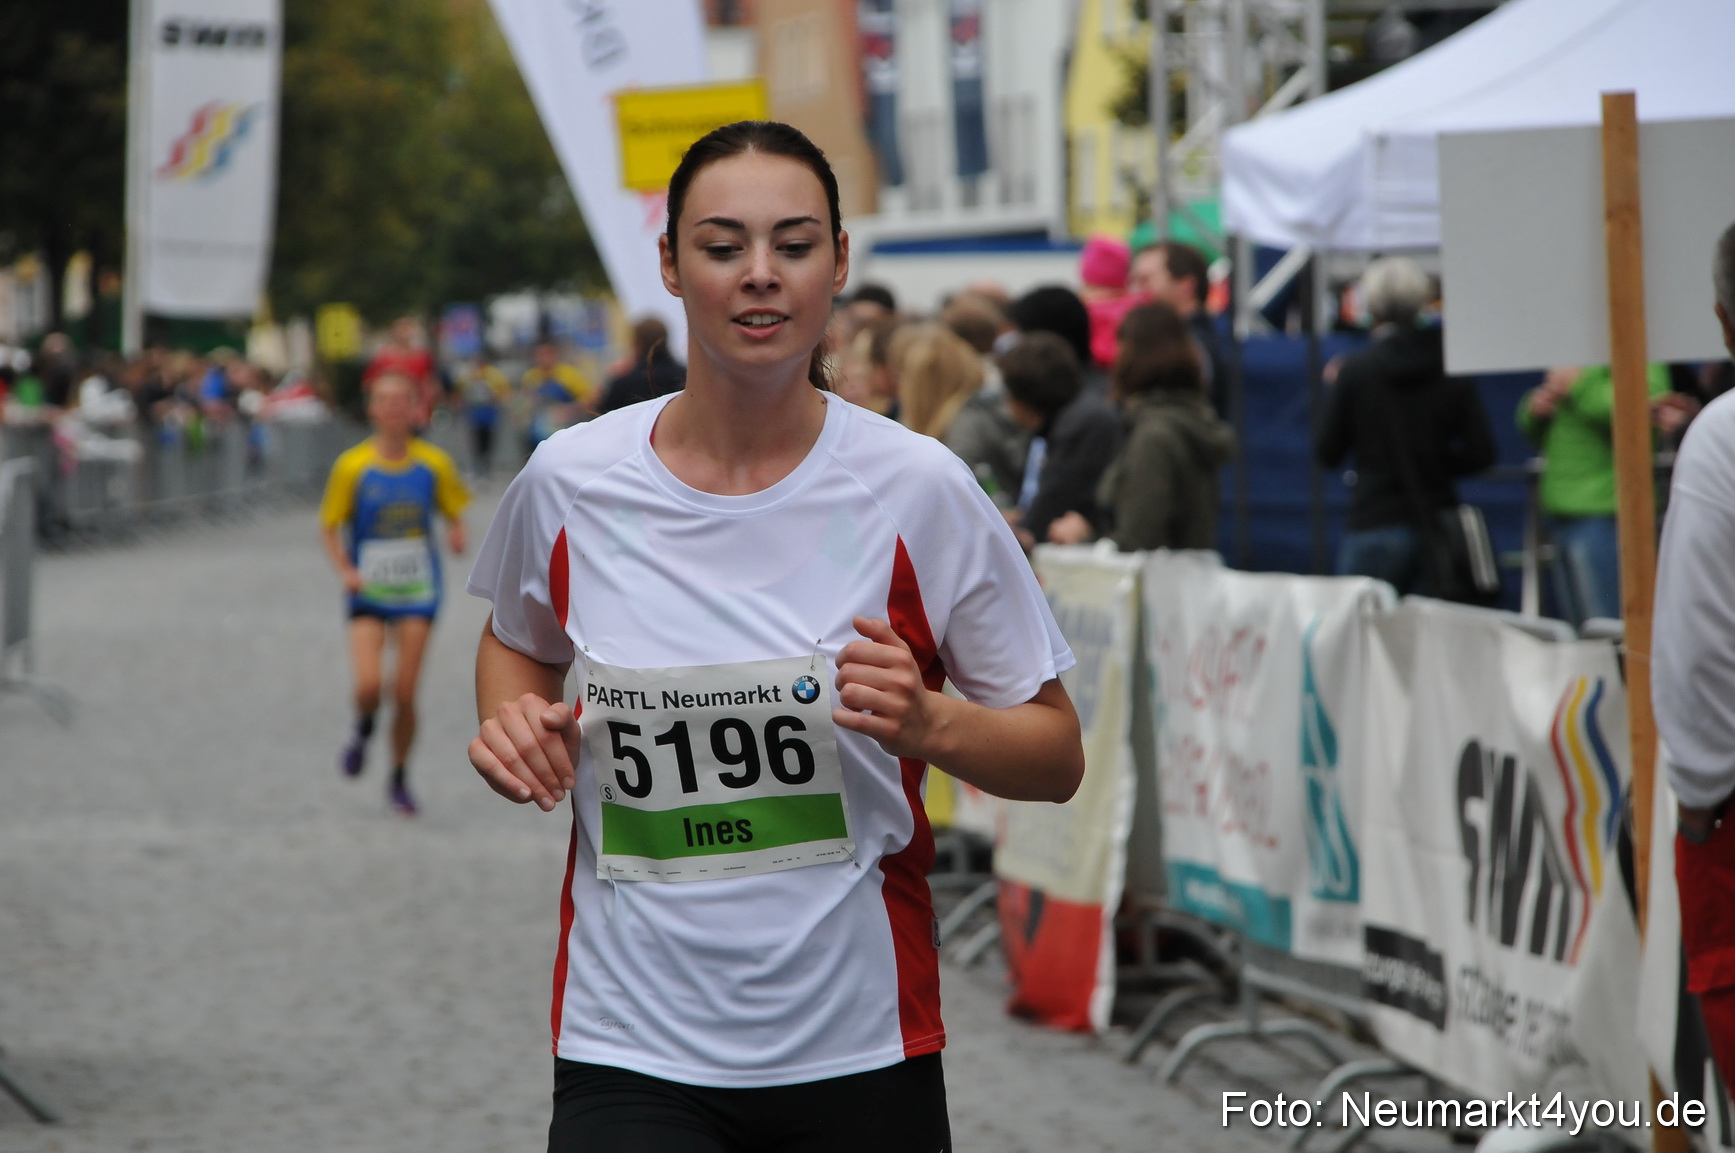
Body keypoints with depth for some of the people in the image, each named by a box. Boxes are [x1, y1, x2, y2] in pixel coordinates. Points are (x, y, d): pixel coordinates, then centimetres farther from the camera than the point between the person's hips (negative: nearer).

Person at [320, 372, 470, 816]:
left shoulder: (434, 464, -3)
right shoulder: (353, 466, -7)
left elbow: (454, 511, 10)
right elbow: (330, 525, 1)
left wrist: (456, 532, -13)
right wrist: (345, 570, -14)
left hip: (417, 592, 1)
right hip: (368, 592, -1)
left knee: (405, 693, -2)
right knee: (368, 685, -18)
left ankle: (399, 779, 19)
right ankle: (363, 731, 18)